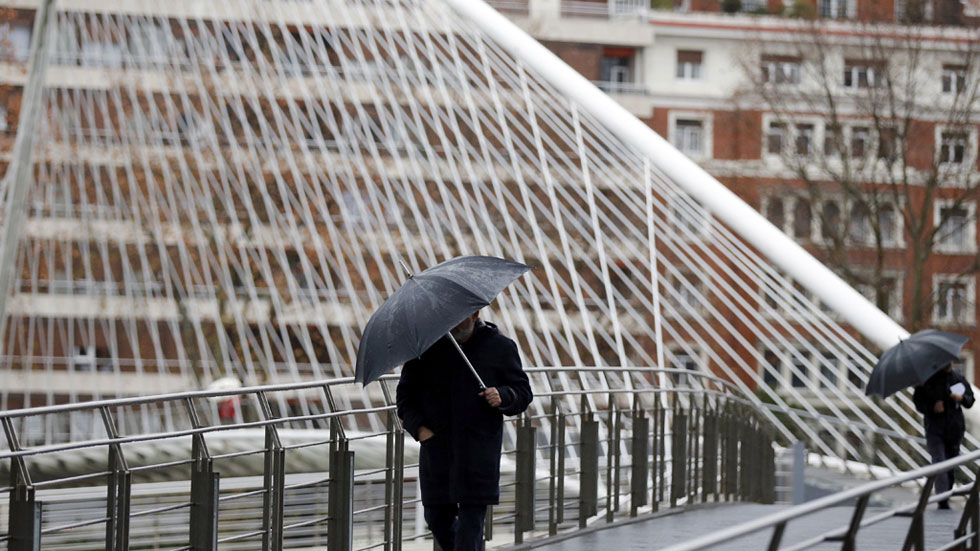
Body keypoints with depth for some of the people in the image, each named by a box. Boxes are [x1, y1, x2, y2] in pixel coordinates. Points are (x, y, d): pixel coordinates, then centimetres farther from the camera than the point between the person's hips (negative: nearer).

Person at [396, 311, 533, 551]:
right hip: (436, 448, 3)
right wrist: (418, 426, -3)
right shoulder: (426, 346, 6)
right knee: (437, 518, 8)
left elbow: (523, 392, 7)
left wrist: (503, 397, -16)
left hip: (478, 453, -3)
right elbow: (406, 393, 12)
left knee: (471, 517, -8)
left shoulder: (501, 348, 3)